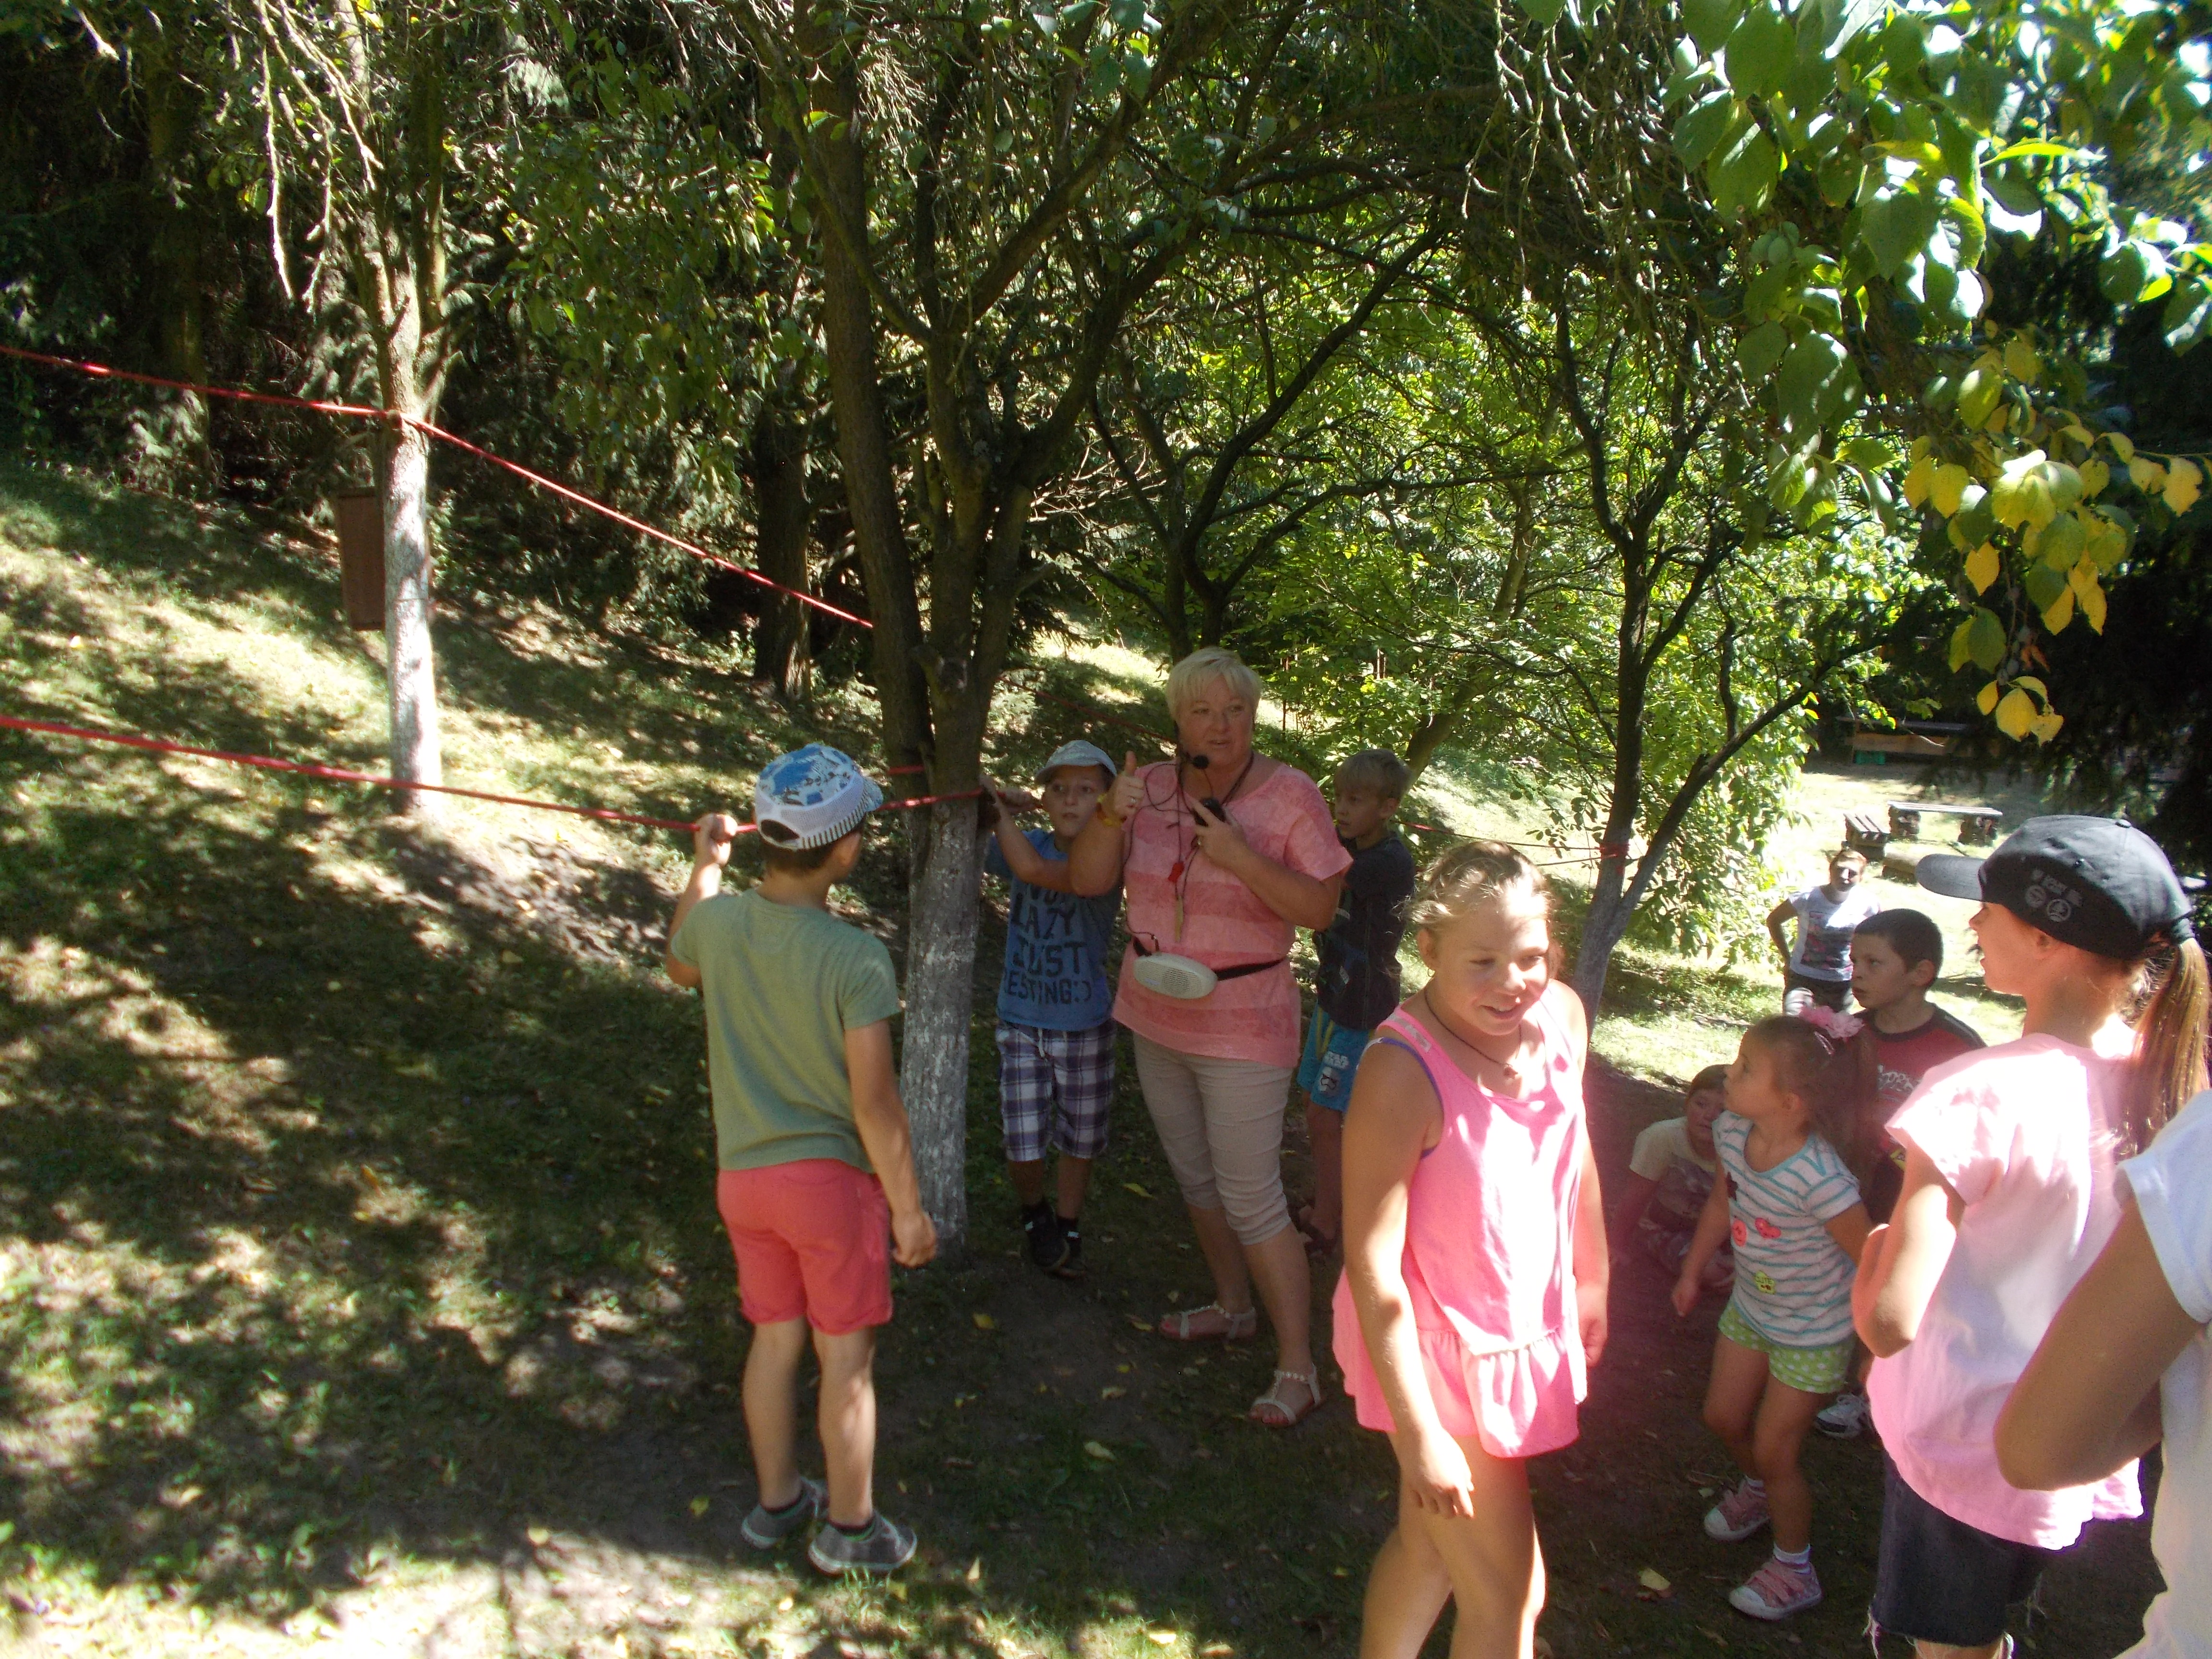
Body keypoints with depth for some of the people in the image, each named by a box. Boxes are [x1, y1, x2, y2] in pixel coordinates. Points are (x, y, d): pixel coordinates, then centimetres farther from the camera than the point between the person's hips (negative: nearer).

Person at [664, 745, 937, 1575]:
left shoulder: (718, 921, -8)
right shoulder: (856, 958, -22)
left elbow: (681, 968, 19)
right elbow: (875, 1103, -20)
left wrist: (704, 865, 25)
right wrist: (909, 1210, -9)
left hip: (743, 1174, 5)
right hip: (831, 1176, -5)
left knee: (775, 1339, 22)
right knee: (846, 1359, 12)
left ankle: (777, 1500, 39)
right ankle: (850, 1527, 27)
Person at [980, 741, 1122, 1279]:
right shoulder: (1031, 844, -2)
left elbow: (1034, 869, -33)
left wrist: (1001, 811, -20)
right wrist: (998, 807, -9)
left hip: (1084, 1028, -2)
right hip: (1021, 1025, 2)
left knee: (1078, 1143, 13)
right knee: (1024, 1150, 1)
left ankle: (1067, 1228, 36)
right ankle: (1034, 1214, 32)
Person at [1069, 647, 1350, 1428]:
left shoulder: (1290, 795, -15)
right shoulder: (1154, 786, -3)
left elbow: (1320, 908, -18)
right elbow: (1087, 880, -5)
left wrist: (1239, 857, -30)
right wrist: (1112, 814, -24)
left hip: (1243, 1032, -6)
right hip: (1157, 1020, 6)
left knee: (1251, 1200, -3)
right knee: (1196, 1178, 21)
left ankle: (1298, 1368, 11)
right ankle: (1233, 1307, 43)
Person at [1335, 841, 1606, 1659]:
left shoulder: (1561, 1014, -10)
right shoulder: (1403, 1073, -31)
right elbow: (1372, 1269, -26)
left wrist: (1592, 1281, 18)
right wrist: (1420, 1437, -21)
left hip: (1528, 1330, 7)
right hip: (1437, 1349, -6)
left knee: (1430, 1545, 26)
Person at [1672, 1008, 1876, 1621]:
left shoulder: (1818, 1176, -38)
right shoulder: (1732, 1132, -16)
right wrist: (1691, 1272, 16)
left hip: (1812, 1331, -6)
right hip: (1750, 1308, 7)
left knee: (1775, 1450, 7)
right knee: (1724, 1416, 21)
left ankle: (1793, 1571, 33)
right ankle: (1758, 1491, 55)